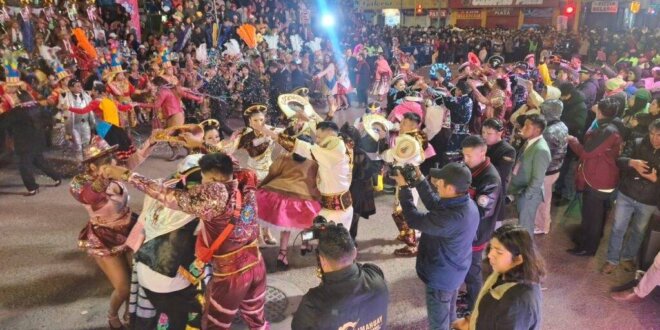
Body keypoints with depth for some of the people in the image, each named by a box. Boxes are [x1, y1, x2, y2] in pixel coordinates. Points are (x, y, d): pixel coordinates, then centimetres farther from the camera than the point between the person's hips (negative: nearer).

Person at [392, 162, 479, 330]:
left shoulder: (452, 217, -40)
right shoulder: (466, 203, -12)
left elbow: (414, 220, -29)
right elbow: (435, 205, 2)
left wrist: (404, 187, -20)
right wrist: (420, 181, -4)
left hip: (442, 276, -8)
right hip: (454, 271, 8)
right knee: (449, 314, 32)